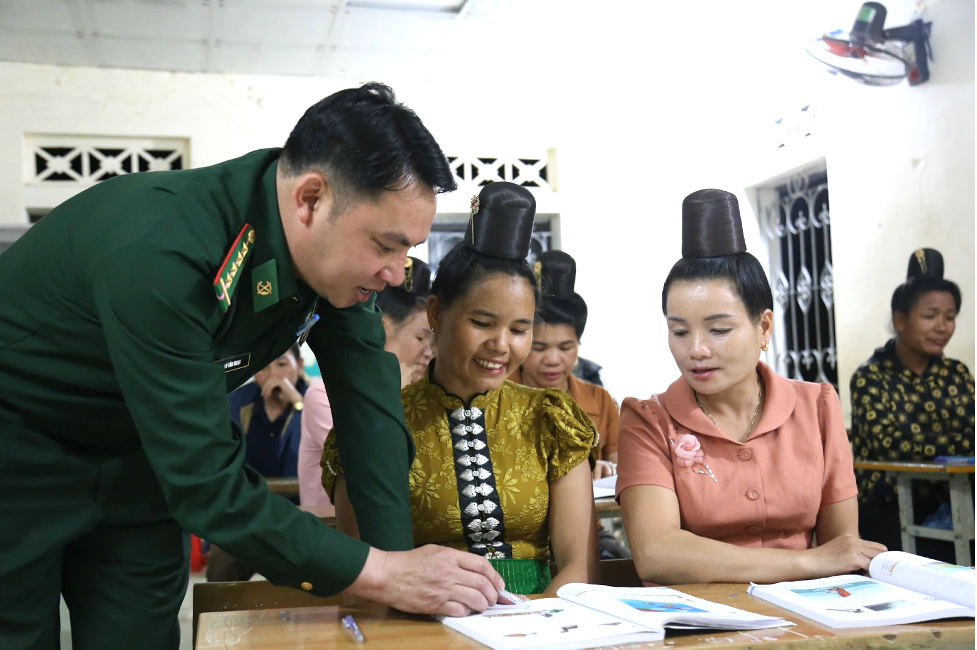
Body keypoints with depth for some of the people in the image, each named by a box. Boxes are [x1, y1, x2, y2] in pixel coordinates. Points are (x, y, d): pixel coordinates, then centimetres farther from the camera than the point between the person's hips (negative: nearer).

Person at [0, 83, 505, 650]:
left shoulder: (341, 253, -15)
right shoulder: (158, 250, -38)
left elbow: (371, 406, -13)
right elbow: (206, 482, -35)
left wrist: (401, 557, -22)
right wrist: (379, 572, -32)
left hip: (132, 458, 6)